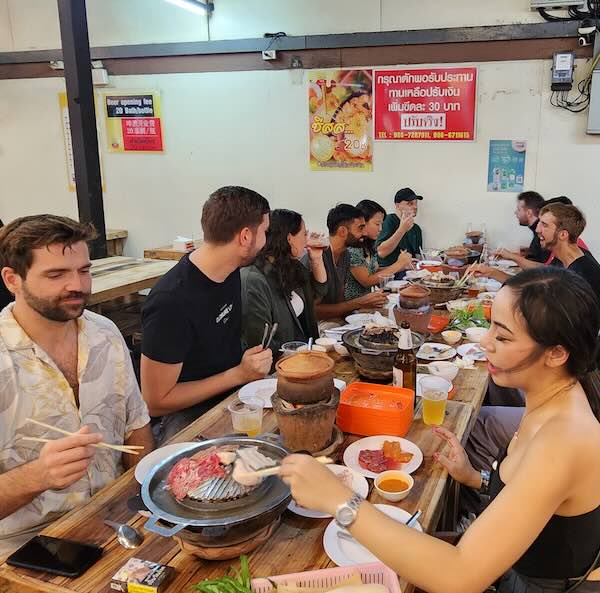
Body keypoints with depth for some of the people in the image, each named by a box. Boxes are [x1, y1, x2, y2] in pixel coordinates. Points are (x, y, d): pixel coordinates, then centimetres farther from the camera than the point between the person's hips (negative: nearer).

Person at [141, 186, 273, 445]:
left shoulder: (229, 271, 1)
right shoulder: (172, 302, -25)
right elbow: (156, 402, -18)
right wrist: (240, 374, -18)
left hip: (230, 396, 8)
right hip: (183, 417, -8)